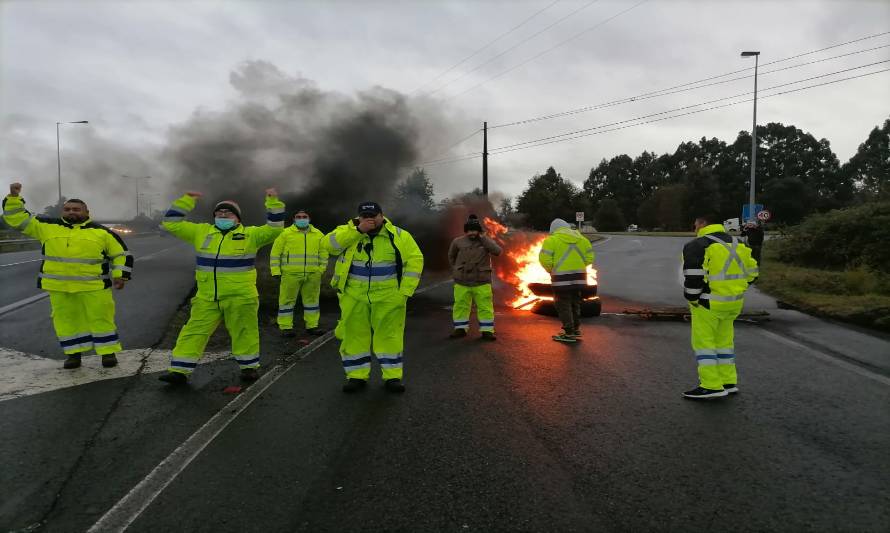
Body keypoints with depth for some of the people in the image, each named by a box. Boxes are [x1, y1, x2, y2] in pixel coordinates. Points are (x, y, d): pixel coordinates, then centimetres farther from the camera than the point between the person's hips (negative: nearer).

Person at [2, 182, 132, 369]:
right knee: (66, 319, 8)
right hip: (58, 286, 3)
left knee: (100, 317, -1)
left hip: (94, 286, -2)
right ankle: (73, 353, 20)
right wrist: (14, 197, -2)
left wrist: (120, 276, -4)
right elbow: (17, 219, 10)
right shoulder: (47, 227, 7)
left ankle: (108, 352, 9)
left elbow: (121, 254, 4)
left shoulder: (102, 232, 1)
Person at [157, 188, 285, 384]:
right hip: (207, 297, 3)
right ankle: (179, 370, 10)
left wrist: (273, 202, -13)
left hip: (240, 297, -2)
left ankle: (249, 367, 23)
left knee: (243, 332, 7)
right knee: (194, 332, 3)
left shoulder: (250, 234, 2)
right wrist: (186, 201, 6)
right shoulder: (201, 232, 10)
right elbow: (171, 223, 12)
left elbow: (275, 229, -7)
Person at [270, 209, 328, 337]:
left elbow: (323, 253, 16)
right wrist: (276, 271, -3)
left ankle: (312, 325, 20)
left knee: (312, 299, 9)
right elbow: (275, 253, 1)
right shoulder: (285, 234, 1)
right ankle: (285, 327, 10)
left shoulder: (318, 234, 9)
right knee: (287, 300, 1)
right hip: (291, 274, -3)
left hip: (313, 275, 3)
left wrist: (322, 269, 9)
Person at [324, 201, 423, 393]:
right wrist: (358, 230, -21)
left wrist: (405, 291, -8)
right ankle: (357, 376, 20)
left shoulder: (399, 235, -1)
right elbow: (329, 244, -15)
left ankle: (392, 376, 14)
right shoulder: (347, 231, 2)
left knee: (389, 335, 3)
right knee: (354, 335, 7)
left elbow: (415, 260, -1)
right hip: (354, 296, 1)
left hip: (388, 296, -1)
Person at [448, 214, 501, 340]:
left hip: (482, 282, -1)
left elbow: (497, 251, -17)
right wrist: (455, 270, 12)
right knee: (460, 305, 4)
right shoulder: (458, 242, 2)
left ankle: (487, 331, 7)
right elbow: (451, 256, 19)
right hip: (462, 282, 1)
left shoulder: (486, 241, 1)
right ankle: (460, 329, 16)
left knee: (485, 306, -1)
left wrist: (483, 238, -15)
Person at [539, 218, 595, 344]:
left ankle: (569, 333, 0)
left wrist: (551, 270, 6)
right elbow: (589, 258, 8)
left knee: (563, 305, 1)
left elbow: (545, 259, -12)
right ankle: (576, 329, 29)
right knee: (575, 303, 20)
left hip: (561, 277, -6)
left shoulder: (552, 240, -5)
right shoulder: (582, 239, 12)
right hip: (579, 276, 6)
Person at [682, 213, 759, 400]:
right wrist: (735, 292, 17)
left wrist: (692, 299, -7)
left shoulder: (697, 245, -11)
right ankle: (728, 382, 23)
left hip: (709, 304, -8)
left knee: (703, 342, 0)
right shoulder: (737, 244, 14)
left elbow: (693, 276, -20)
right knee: (724, 341, 18)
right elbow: (751, 271, 16)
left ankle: (711, 386, -1)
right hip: (733, 303, 8)